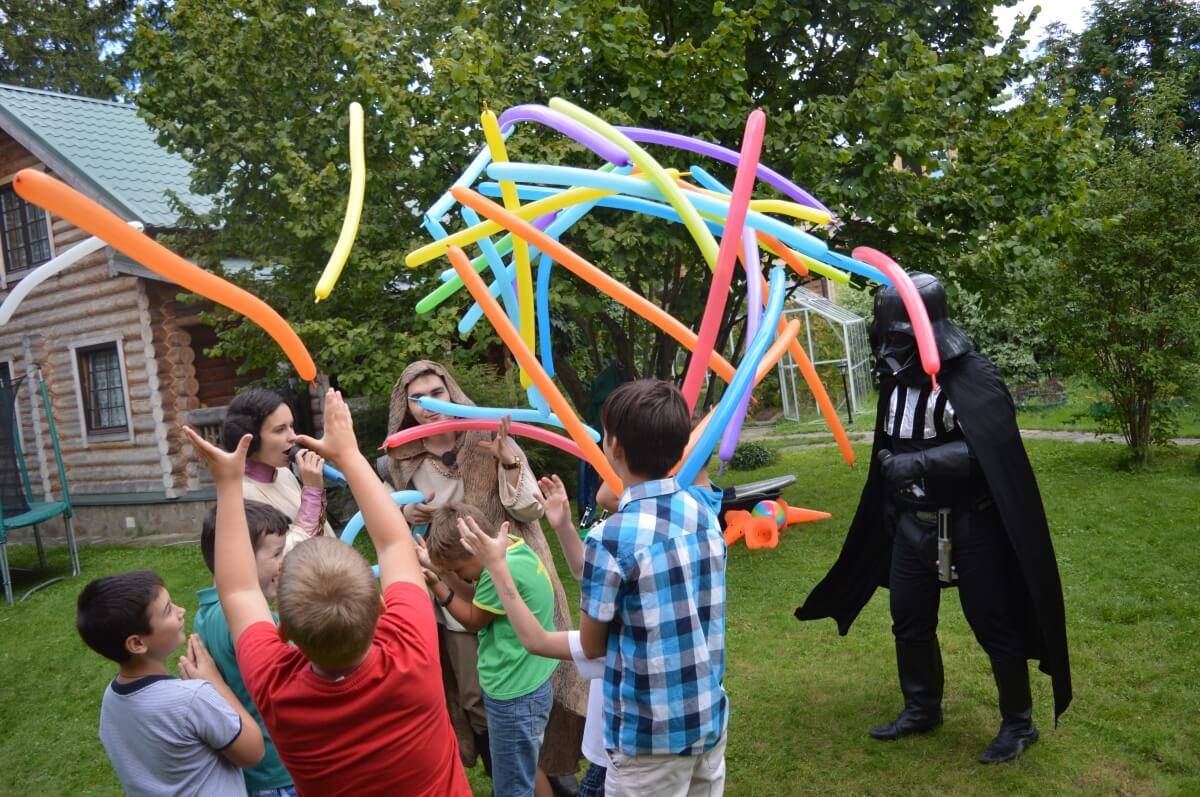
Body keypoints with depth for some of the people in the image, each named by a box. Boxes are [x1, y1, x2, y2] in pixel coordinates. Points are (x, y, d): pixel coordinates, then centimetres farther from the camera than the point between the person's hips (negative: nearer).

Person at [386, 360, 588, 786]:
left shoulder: (491, 441, -8)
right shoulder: (403, 462, -1)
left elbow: (531, 511, -10)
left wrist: (508, 460, -25)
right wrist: (407, 515, -9)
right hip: (457, 596, 2)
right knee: (476, 700, 12)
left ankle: (555, 771, 34)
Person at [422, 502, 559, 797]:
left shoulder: (503, 569, -28)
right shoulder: (515, 548, 0)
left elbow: (474, 620, -12)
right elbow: (480, 604, 5)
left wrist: (437, 585, -8)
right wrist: (441, 567, -5)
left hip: (514, 695, -10)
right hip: (524, 685, 10)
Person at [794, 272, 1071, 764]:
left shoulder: (972, 377, -18)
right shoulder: (897, 378, 5)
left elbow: (991, 451, -28)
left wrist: (918, 462, -31)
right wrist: (891, 508, 19)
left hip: (969, 526, -7)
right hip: (912, 525, 7)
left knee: (993, 625, 5)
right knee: (910, 622, 14)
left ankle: (1018, 723, 25)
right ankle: (922, 710, 33)